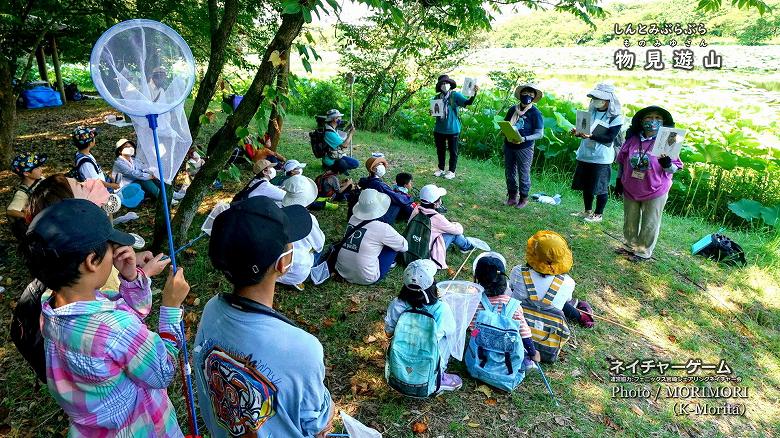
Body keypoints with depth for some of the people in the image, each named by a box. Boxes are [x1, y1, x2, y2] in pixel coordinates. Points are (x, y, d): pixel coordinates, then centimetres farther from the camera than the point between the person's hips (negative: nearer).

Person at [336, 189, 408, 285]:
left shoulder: (353, 219, -4)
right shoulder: (382, 228, -19)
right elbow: (404, 246, -1)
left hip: (342, 272, 6)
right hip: (365, 279, -5)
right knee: (394, 245, 6)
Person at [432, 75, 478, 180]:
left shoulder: (455, 95, -7)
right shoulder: (437, 97, 5)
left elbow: (468, 102, -20)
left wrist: (474, 93, -37)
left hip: (452, 129, -4)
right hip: (439, 129, 4)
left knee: (453, 151, 5)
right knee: (440, 150, 16)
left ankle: (451, 171, 17)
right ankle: (441, 169, 32)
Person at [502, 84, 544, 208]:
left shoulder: (535, 113, -7)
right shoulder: (513, 109, 6)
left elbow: (539, 134, -10)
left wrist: (524, 139, -25)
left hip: (524, 148, -5)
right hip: (509, 146, 5)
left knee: (523, 174, 3)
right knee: (510, 172, 12)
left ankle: (524, 198, 16)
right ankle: (512, 196, 25)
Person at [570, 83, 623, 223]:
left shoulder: (616, 118, -9)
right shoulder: (591, 112, 8)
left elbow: (609, 138, -18)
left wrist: (591, 136, -30)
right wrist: (578, 132, -10)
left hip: (601, 158, -6)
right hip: (585, 155, 6)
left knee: (600, 187, 4)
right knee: (585, 185, 15)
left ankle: (598, 214, 19)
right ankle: (588, 211, 32)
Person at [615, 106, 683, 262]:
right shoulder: (632, 139, -4)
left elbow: (675, 167, -8)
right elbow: (622, 161, 8)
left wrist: (667, 164, -30)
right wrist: (619, 180, 10)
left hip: (655, 191, -4)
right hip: (630, 189, 4)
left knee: (649, 224, 7)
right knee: (630, 221, 18)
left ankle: (643, 252, 23)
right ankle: (630, 245, 38)